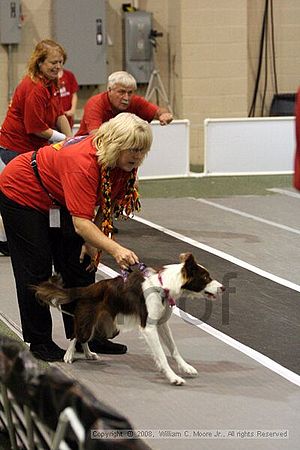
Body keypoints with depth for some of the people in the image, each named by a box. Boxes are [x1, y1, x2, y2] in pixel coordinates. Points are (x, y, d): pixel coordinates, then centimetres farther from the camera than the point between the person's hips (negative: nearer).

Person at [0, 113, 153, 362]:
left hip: (57, 201, 8)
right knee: (37, 268, -6)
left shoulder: (125, 165, -16)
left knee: (81, 264, 4)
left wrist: (94, 242, -12)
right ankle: (39, 342, 2)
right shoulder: (83, 163, -40)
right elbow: (81, 222, -44)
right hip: (20, 193, -8)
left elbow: (107, 207, -2)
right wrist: (116, 250, -54)